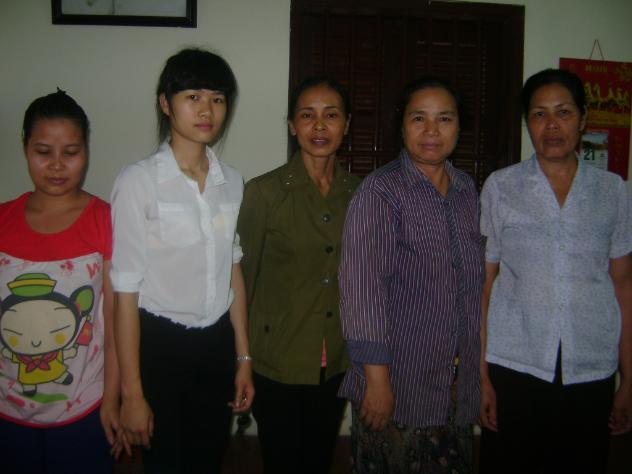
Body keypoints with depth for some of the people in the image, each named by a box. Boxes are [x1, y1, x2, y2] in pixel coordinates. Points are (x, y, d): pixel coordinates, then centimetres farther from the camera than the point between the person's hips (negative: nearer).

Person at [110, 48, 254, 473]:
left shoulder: (232, 182, 2)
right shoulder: (139, 182, -13)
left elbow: (233, 273, 8)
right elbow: (126, 290, -13)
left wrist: (243, 359, 9)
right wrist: (132, 393, -12)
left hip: (217, 344, 5)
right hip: (160, 344, -4)